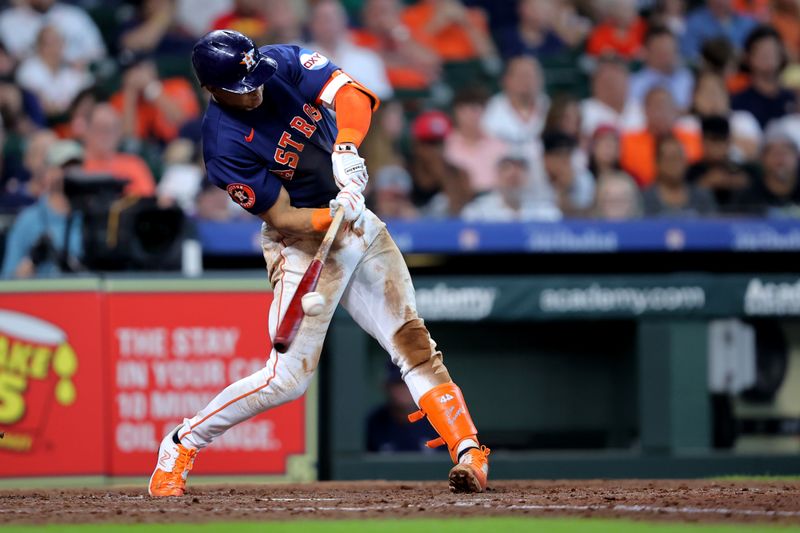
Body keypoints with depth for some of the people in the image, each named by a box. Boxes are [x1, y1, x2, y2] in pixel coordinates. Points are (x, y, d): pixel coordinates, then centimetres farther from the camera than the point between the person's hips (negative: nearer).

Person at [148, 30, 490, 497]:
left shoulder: (284, 64, -8)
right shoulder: (224, 144, -21)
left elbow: (353, 94, -23)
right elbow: (281, 217, -18)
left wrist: (346, 146, -41)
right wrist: (335, 216, -35)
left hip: (359, 225, 5)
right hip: (303, 243, -5)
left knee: (413, 342, -3)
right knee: (287, 378, -10)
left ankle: (469, 454, -5)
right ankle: (180, 447, 4)